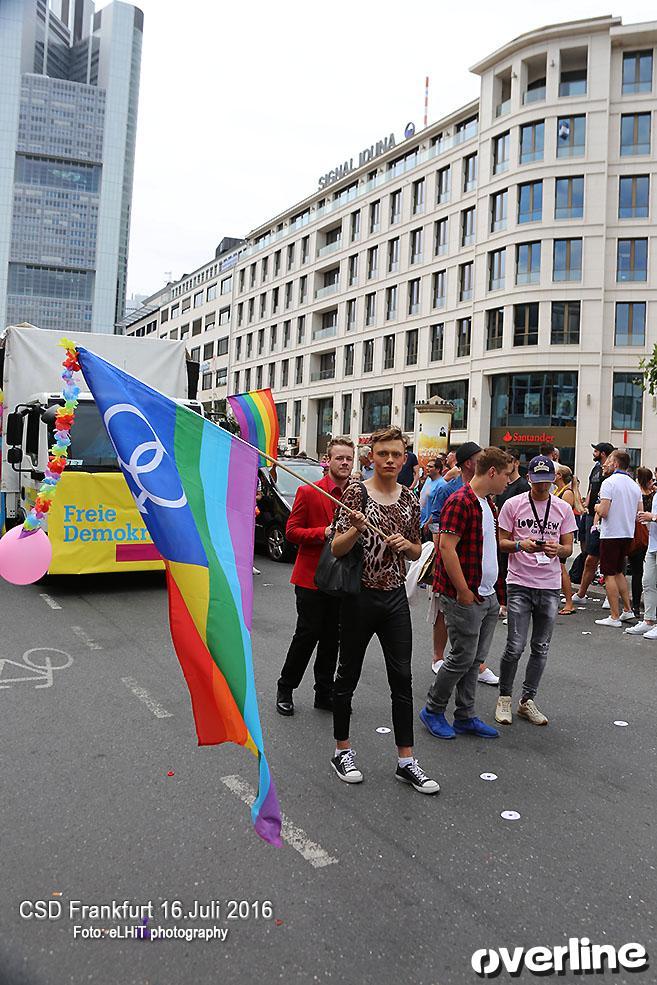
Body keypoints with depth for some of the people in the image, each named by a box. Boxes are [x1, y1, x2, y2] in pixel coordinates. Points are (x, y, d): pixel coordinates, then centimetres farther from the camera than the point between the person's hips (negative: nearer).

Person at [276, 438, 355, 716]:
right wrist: (323, 532, -21)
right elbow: (292, 531, -8)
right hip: (311, 576, -4)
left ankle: (324, 693, 26)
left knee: (332, 637, 11)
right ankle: (285, 690, 20)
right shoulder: (308, 492, -7)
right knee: (308, 634, 1)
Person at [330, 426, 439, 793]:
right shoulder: (356, 492, -7)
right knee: (349, 674, 8)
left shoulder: (410, 499, 6)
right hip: (360, 597, -4)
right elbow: (337, 549, -10)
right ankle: (343, 751, 25)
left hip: (396, 597, 4)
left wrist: (406, 543, -7)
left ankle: (406, 761, 16)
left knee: (402, 678, 6)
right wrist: (356, 529, -28)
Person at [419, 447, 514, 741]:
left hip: (487, 595, 9)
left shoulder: (489, 503, 15)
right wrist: (464, 591, -20)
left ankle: (465, 717, 23)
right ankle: (433, 710, 16)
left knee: (476, 658, 13)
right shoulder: (460, 501, -16)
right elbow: (447, 547, -21)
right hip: (464, 597, -9)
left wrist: (496, 588, 18)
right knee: (463, 657, -1)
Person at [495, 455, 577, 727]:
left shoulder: (563, 508, 7)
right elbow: (502, 542, 1)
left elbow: (568, 548, 7)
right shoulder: (513, 505, 0)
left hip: (550, 586, 3)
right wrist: (521, 545, -20)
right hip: (519, 584, -3)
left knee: (541, 648, 9)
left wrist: (558, 549, -16)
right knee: (515, 646, -6)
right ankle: (504, 698, 14)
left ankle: (527, 701, 23)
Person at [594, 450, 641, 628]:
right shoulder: (635, 485, 10)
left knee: (609, 575, -1)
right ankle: (627, 610, 20)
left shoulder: (609, 482, -13)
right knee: (619, 572, 20)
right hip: (628, 534, 7)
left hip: (611, 534, -7)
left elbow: (603, 512, -19)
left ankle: (614, 617, -1)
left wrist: (597, 507, 1)